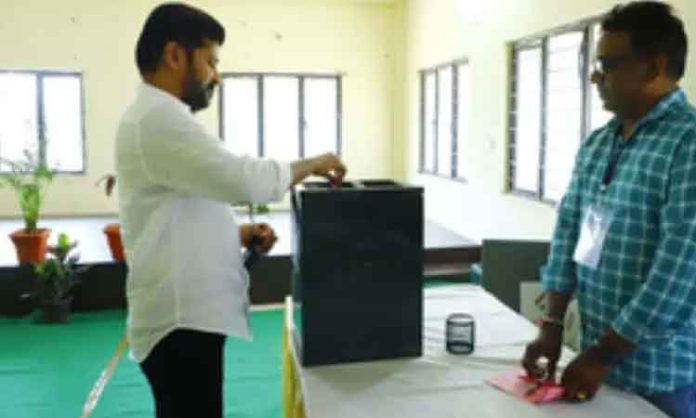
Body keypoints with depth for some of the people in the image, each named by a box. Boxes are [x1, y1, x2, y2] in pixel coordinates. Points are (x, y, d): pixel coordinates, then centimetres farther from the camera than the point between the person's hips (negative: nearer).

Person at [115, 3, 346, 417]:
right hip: (182, 320, -10)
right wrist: (312, 164, -8)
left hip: (187, 313, 10)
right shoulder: (159, 118, -17)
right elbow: (244, 178, -24)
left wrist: (238, 234, 8)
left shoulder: (156, 116, 17)